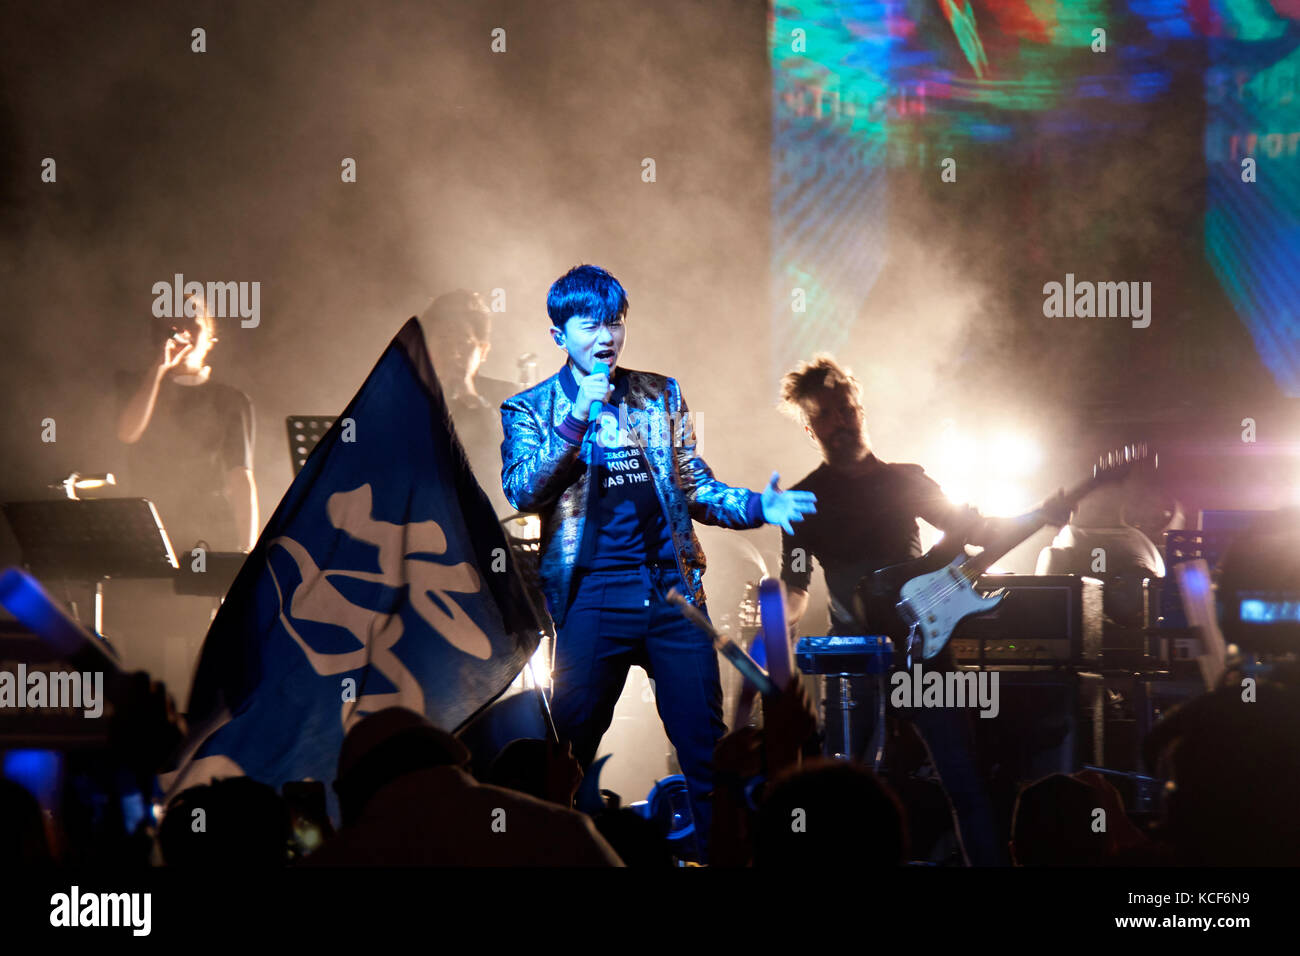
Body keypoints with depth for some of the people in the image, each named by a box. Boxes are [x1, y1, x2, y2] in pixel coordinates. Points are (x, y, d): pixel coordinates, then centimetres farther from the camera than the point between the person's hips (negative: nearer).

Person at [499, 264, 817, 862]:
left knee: (707, 746, -1)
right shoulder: (530, 409, 7)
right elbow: (523, 493, -8)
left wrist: (756, 506, -2)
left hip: (673, 588, 2)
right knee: (572, 749, -2)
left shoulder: (661, 396, 15)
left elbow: (695, 488, 17)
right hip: (592, 596, -2)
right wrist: (579, 418, -15)